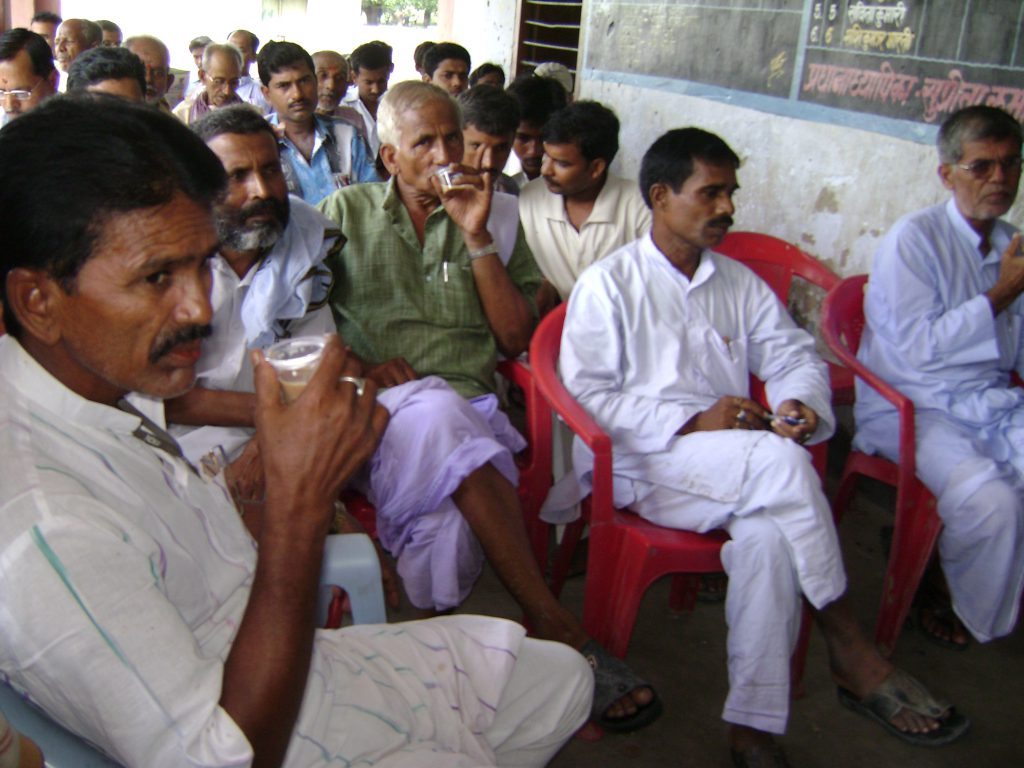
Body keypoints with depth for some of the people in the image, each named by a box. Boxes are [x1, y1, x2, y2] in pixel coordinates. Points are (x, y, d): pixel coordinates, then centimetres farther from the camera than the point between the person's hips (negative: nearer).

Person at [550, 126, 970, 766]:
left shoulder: (740, 283, 21)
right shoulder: (607, 285, 4)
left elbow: (795, 355, 21)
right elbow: (587, 394, -6)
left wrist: (800, 401, -5)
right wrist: (692, 422, -17)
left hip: (734, 466, 5)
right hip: (642, 461, -4)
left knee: (769, 532, -32)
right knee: (782, 462, -31)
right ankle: (852, 654, -18)